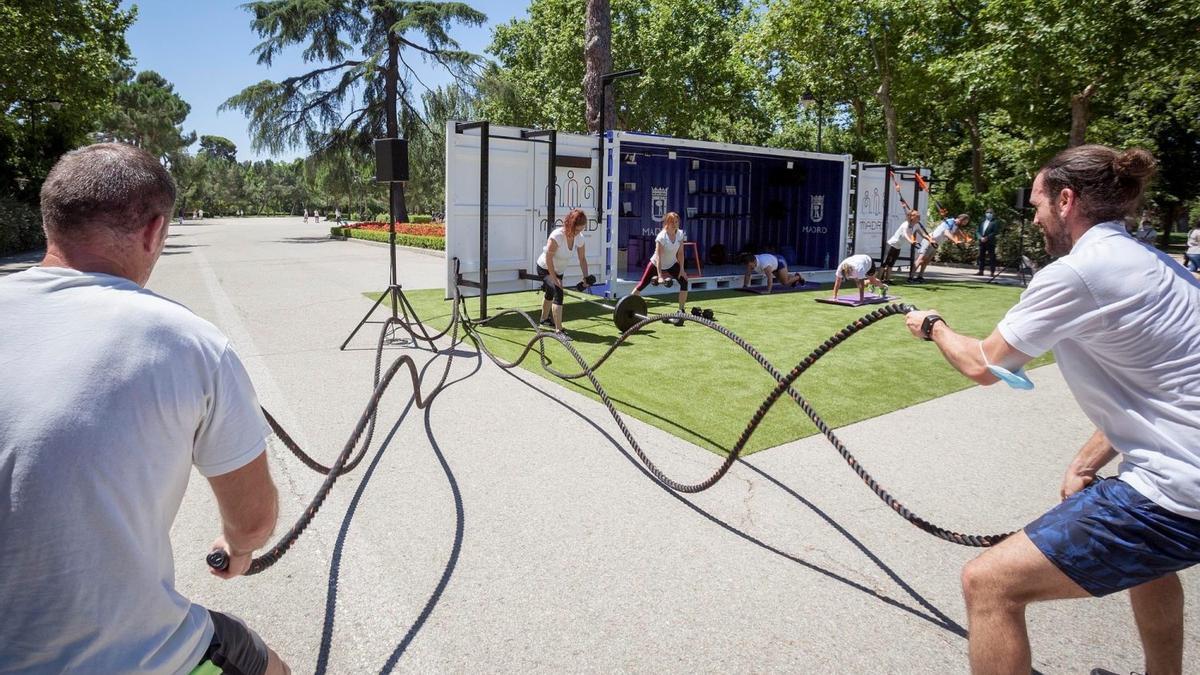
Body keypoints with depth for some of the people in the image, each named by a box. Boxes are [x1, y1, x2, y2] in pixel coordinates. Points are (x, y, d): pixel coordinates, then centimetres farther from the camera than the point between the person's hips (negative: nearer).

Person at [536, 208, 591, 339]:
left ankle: (544, 319, 54)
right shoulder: (557, 236, -32)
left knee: (550, 294, 28)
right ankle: (558, 330, -27)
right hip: (545, 269, -7)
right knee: (558, 293, -25)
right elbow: (548, 258, -29)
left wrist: (586, 277, -15)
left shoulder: (579, 238, -14)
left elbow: (582, 258, -5)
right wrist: (554, 279, -29)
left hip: (559, 270, 7)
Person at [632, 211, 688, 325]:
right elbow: (658, 257, -29)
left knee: (684, 281, -18)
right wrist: (660, 276, -34)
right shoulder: (661, 237, -27)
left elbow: (680, 253, -5)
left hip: (672, 264, 4)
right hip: (656, 264, -4)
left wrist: (681, 269, -12)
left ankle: (681, 312, -12)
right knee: (642, 285, 2)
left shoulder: (681, 234, -13)